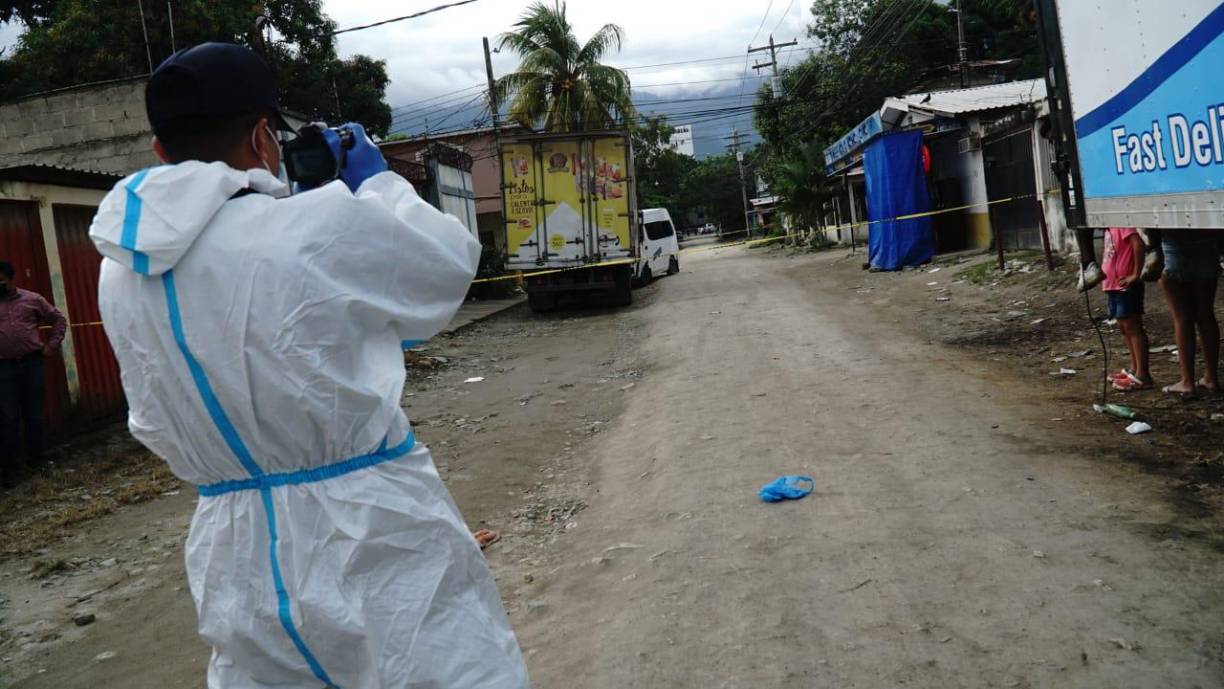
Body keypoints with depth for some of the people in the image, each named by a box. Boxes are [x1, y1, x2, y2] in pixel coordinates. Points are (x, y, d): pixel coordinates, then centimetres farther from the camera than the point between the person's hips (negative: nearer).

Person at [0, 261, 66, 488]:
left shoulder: (32, 299, 5)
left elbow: (58, 319, 13)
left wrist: (52, 345, 3)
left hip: (31, 363, 0)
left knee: (33, 415, 8)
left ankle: (36, 461, 21)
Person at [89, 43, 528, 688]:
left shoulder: (120, 273, 3)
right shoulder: (321, 224, -18)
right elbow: (451, 262, -2)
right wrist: (376, 181, 14)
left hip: (238, 557, 7)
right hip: (372, 541, -6)